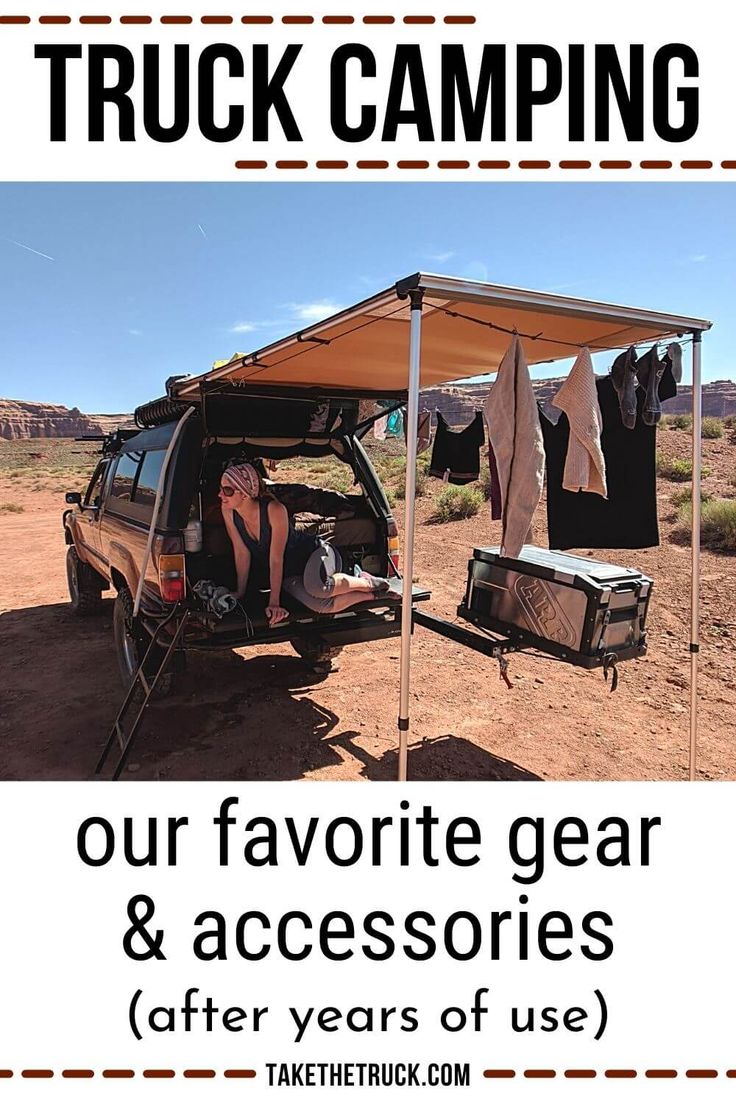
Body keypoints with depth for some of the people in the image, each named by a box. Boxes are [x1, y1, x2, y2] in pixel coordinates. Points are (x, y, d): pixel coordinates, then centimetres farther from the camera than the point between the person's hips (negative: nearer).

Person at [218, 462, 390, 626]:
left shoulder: (274, 509, -30)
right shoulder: (227, 510, -14)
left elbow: (276, 559, -25)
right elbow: (242, 553, -6)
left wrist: (274, 601, -21)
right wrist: (240, 592, -2)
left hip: (315, 552, -4)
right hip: (288, 575, 4)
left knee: (316, 587, -41)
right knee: (322, 606, -29)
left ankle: (367, 583, -9)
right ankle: (371, 594, -2)